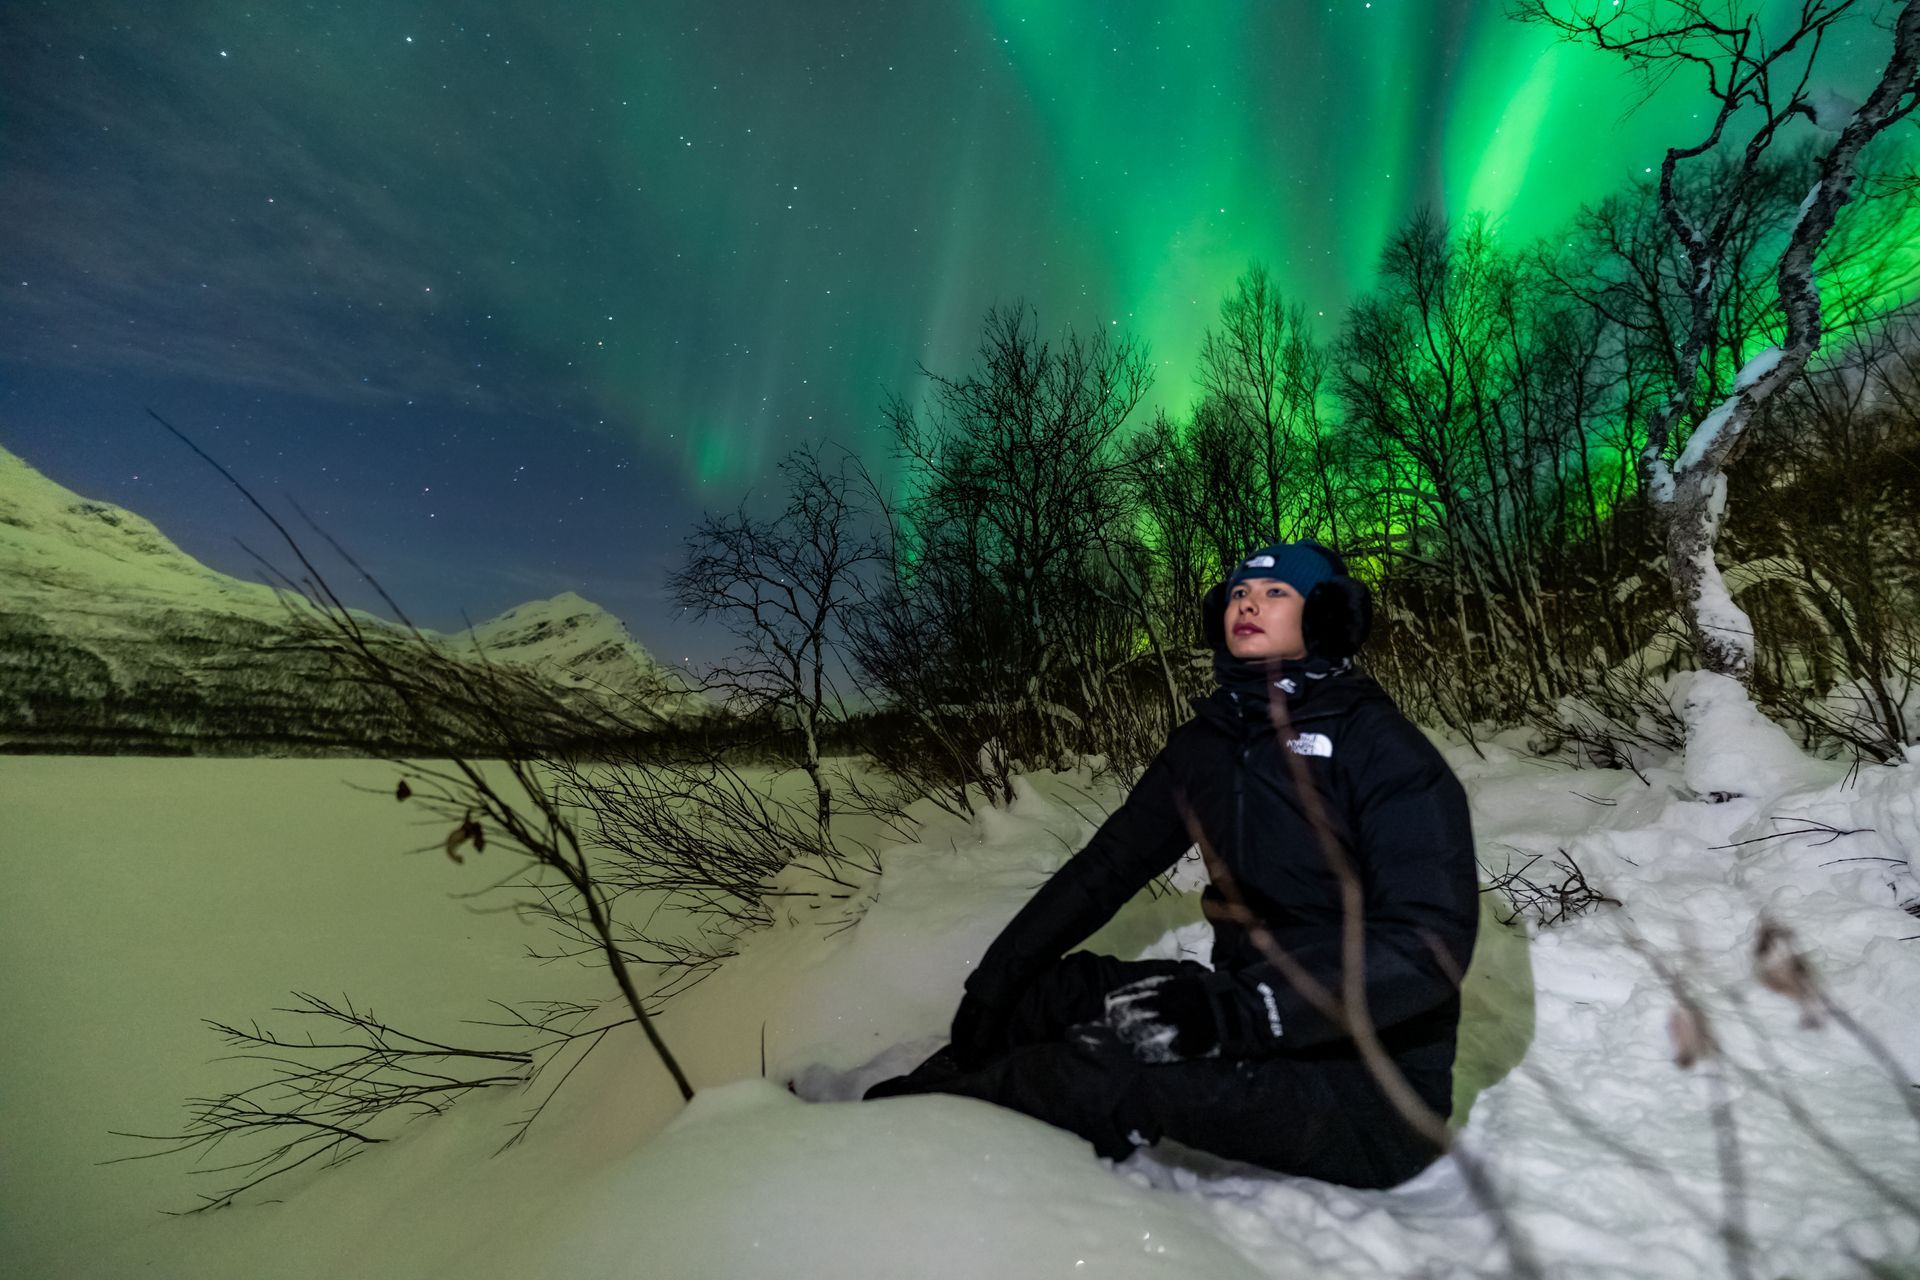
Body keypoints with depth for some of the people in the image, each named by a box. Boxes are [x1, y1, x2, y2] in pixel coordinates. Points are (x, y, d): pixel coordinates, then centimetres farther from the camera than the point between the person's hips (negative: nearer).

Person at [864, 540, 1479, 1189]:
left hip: (1373, 1091, -6)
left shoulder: (1379, 745, -15)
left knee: (1124, 1061, -26)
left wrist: (1236, 1010, -35)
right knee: (1063, 986, -9)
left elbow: (1430, 941, -23)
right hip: (1258, 1020, 6)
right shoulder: (1208, 743, 4)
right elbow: (1109, 864, 5)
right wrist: (995, 981, -4)